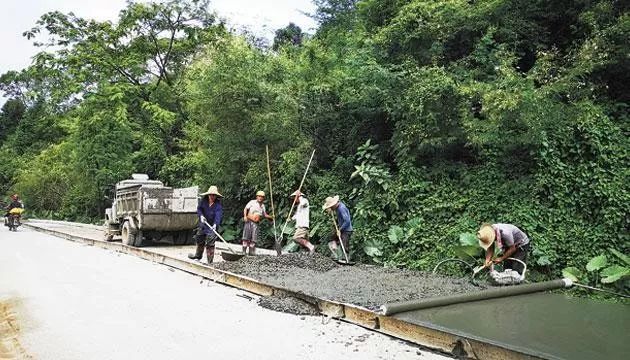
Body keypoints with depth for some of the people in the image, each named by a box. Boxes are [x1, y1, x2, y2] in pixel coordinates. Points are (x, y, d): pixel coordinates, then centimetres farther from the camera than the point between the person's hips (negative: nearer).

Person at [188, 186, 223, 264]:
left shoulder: (218, 204, -19)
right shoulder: (203, 200, -7)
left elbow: (218, 215, -30)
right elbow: (199, 208, 4)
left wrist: (215, 224, -44)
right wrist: (201, 215, -15)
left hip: (212, 225, -6)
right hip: (203, 224, 6)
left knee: (210, 243, -10)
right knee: (199, 240, 22)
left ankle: (210, 261, -1)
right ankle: (198, 255, 46)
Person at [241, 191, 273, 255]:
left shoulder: (263, 206, 16)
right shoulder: (252, 202, 2)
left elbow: (265, 215, 21)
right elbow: (245, 209, -1)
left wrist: (271, 217, 4)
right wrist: (245, 216, -16)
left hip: (256, 223, 4)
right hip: (249, 221, -4)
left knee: (254, 238, 2)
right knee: (246, 237, -6)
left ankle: (251, 251, 8)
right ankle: (244, 251, -3)